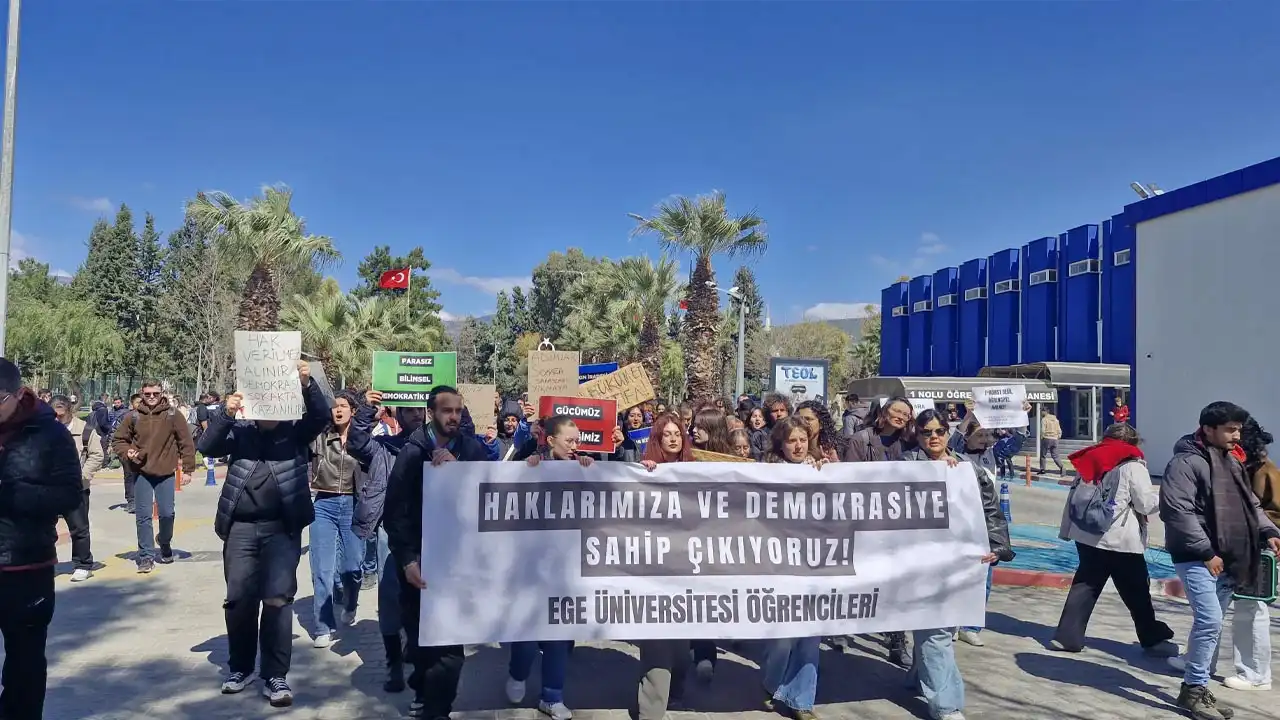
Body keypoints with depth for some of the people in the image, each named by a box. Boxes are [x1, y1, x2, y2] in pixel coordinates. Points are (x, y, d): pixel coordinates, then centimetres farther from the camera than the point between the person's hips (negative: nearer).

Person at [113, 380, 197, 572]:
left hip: (166, 473, -1)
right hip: (141, 472, 1)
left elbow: (186, 442, -1)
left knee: (167, 513, 2)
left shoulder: (173, 416, -2)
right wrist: (127, 452, -8)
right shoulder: (133, 417, 1)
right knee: (143, 515, 1)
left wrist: (188, 468, -4)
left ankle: (164, 542, 32)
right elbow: (120, 440, 12)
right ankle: (146, 556, 10)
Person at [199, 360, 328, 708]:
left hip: (282, 528, -2)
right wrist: (226, 413, -18)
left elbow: (321, 416, -11)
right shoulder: (239, 432, 8)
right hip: (241, 528, 2)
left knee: (278, 599, -6)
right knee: (238, 600, 9)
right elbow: (206, 446, -3)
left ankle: (275, 676, 3)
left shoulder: (295, 432, 4)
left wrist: (307, 384, -27)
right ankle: (240, 667, 28)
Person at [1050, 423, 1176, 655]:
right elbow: (1146, 503, -7)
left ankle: (1067, 636, 5)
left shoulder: (1090, 460, 10)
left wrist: (1067, 530, 16)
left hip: (1087, 536, 5)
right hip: (1120, 540, -5)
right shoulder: (1132, 465, -7)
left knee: (1085, 586, 9)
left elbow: (1073, 498, 12)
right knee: (1137, 592, 8)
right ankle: (1153, 640, 21)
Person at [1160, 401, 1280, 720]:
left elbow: (1250, 503, 23)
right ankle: (1194, 689, -3)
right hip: (1197, 559, -8)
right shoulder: (1186, 463, -13)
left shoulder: (1233, 462, 15)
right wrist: (1206, 552, -19)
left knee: (1211, 624, 13)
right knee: (1209, 621, -15)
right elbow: (1176, 511, -20)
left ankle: (1197, 686, 24)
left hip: (1228, 560, 9)